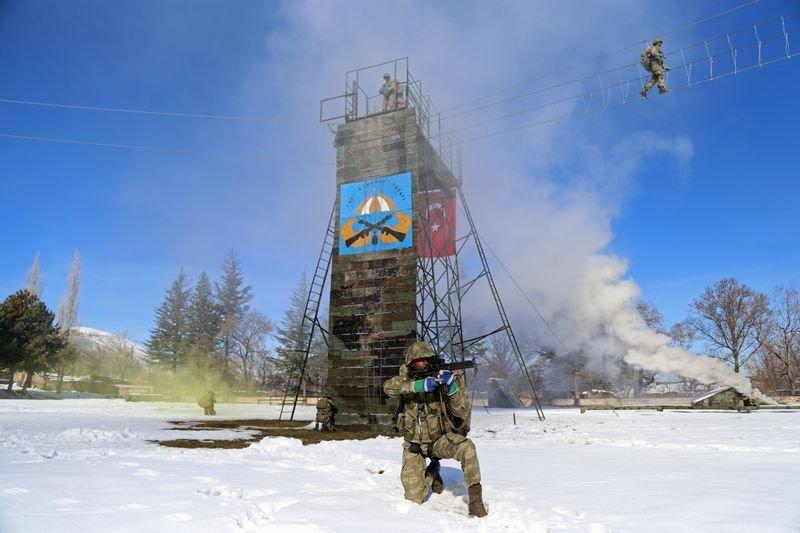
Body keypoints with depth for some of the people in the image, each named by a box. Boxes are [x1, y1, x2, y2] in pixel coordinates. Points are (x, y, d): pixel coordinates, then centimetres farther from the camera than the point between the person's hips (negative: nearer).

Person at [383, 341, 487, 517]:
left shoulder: (443, 379, -13)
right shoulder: (406, 379, -7)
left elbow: (463, 412, -21)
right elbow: (388, 387, -30)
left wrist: (452, 387, -38)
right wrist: (418, 385, -42)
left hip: (441, 439, -1)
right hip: (413, 445, 2)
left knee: (467, 447, -33)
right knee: (414, 498, -2)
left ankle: (475, 497, -17)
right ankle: (431, 472, 28)